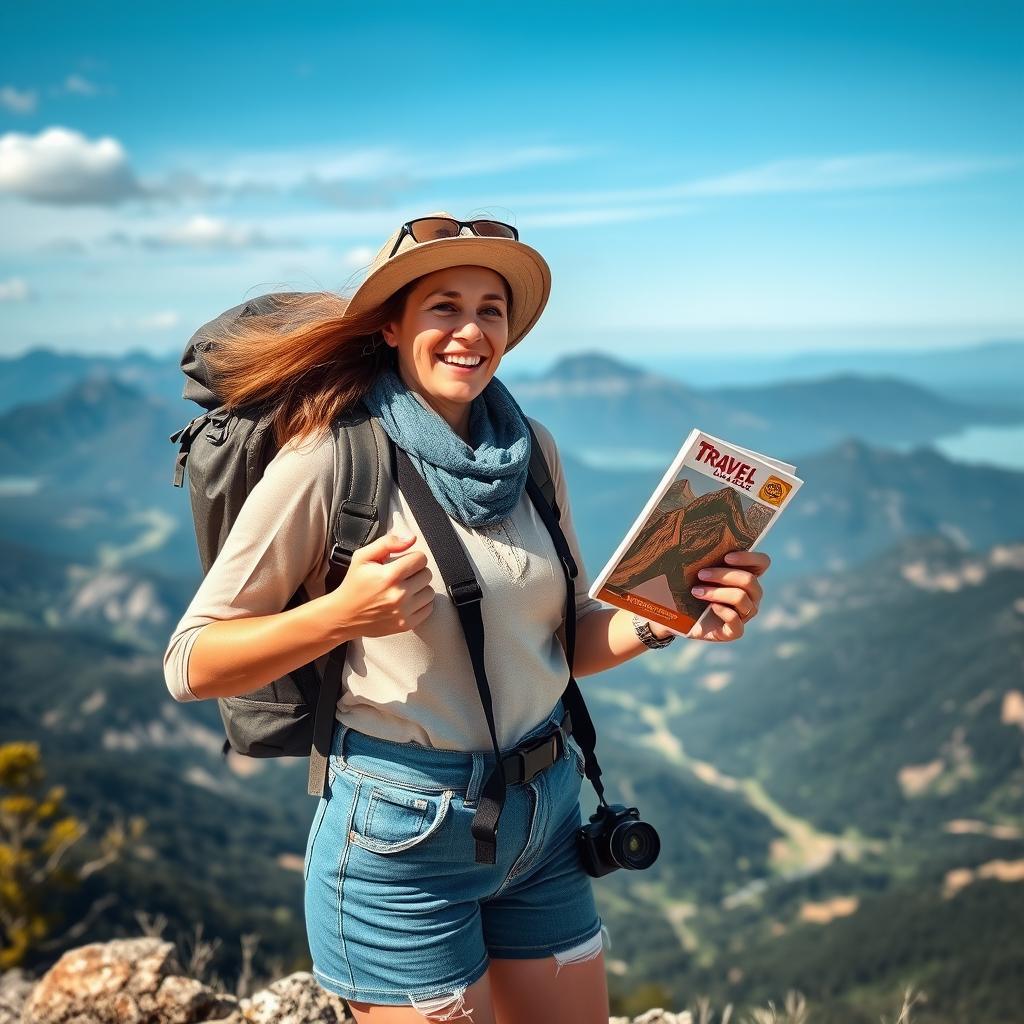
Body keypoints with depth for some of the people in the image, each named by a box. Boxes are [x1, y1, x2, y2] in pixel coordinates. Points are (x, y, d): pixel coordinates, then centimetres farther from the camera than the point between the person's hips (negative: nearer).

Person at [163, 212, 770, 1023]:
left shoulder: (530, 449, 1)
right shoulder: (331, 460, -16)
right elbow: (190, 666, -13)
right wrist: (340, 615, -29)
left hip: (545, 819, 6)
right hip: (404, 834, -5)